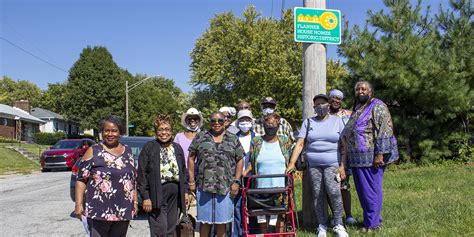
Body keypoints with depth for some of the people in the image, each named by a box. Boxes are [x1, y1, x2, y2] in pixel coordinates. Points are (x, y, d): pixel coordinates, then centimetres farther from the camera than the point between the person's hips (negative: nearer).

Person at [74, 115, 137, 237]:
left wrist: (135, 201, 12)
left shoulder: (127, 152, 10)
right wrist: (79, 204, -11)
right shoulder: (93, 151, -2)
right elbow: (81, 179, -4)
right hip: (99, 211, -4)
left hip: (123, 211, 4)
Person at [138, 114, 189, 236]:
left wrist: (185, 191, 10)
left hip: (175, 193, 5)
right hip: (157, 193, -5)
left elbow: (183, 171, 18)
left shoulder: (177, 148, 14)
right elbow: (142, 174, -6)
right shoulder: (149, 147, -2)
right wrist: (145, 197, -11)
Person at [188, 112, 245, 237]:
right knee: (204, 220, 7)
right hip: (204, 186, 0)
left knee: (221, 221, 7)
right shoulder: (200, 137, 6)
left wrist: (236, 182, -1)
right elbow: (191, 158, 7)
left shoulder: (233, 139, 8)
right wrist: (192, 180, 2)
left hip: (225, 187, 0)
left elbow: (240, 160, 8)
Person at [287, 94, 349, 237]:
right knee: (318, 195, 3)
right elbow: (300, 144, 3)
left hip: (332, 164, -2)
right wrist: (292, 163, -7)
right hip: (313, 165, 2)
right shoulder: (308, 122, 10)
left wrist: (342, 165, -6)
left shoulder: (337, 121, 6)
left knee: (333, 192, -16)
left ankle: (338, 225, -1)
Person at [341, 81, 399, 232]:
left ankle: (372, 224, 9)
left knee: (370, 190, -2)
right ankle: (374, 218, 28)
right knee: (362, 190, 14)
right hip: (357, 159, 9)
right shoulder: (357, 109, 19)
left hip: (371, 158, -9)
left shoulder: (377, 107, -8)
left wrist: (380, 154, -22)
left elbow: (385, 131, -17)